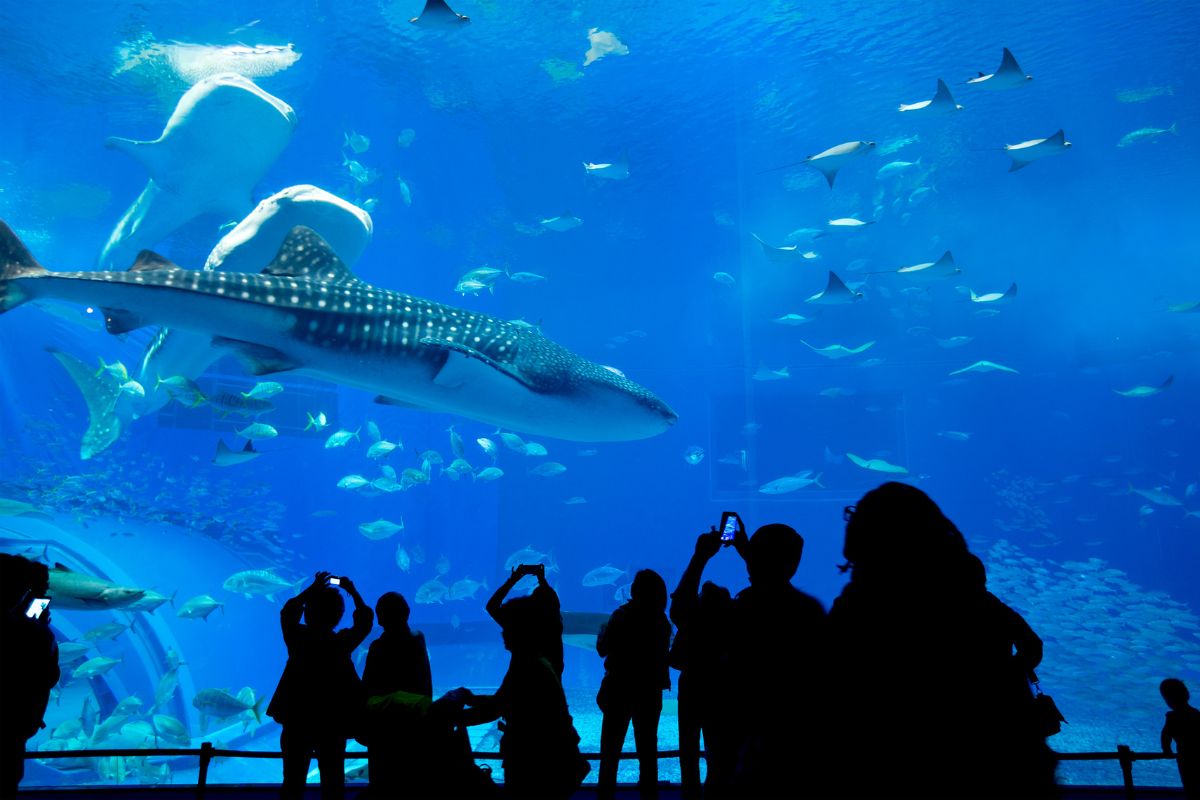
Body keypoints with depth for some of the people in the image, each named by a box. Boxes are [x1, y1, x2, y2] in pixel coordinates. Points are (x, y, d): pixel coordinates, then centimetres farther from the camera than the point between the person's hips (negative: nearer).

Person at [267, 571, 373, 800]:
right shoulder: (343, 642, -13)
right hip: (333, 722, -1)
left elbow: (287, 613, 3)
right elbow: (364, 621, 2)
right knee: (332, 781, 10)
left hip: (296, 721, 1)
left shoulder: (297, 638, -13)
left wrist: (311, 590, 2)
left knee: (293, 781, 13)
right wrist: (353, 592, 6)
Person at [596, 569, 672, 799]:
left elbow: (602, 649, -9)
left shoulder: (622, 615, -12)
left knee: (610, 747, 8)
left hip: (621, 689, -3)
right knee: (647, 746, 13)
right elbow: (663, 654, 10)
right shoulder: (662, 620, 0)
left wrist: (603, 631, 9)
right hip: (650, 691, 3)